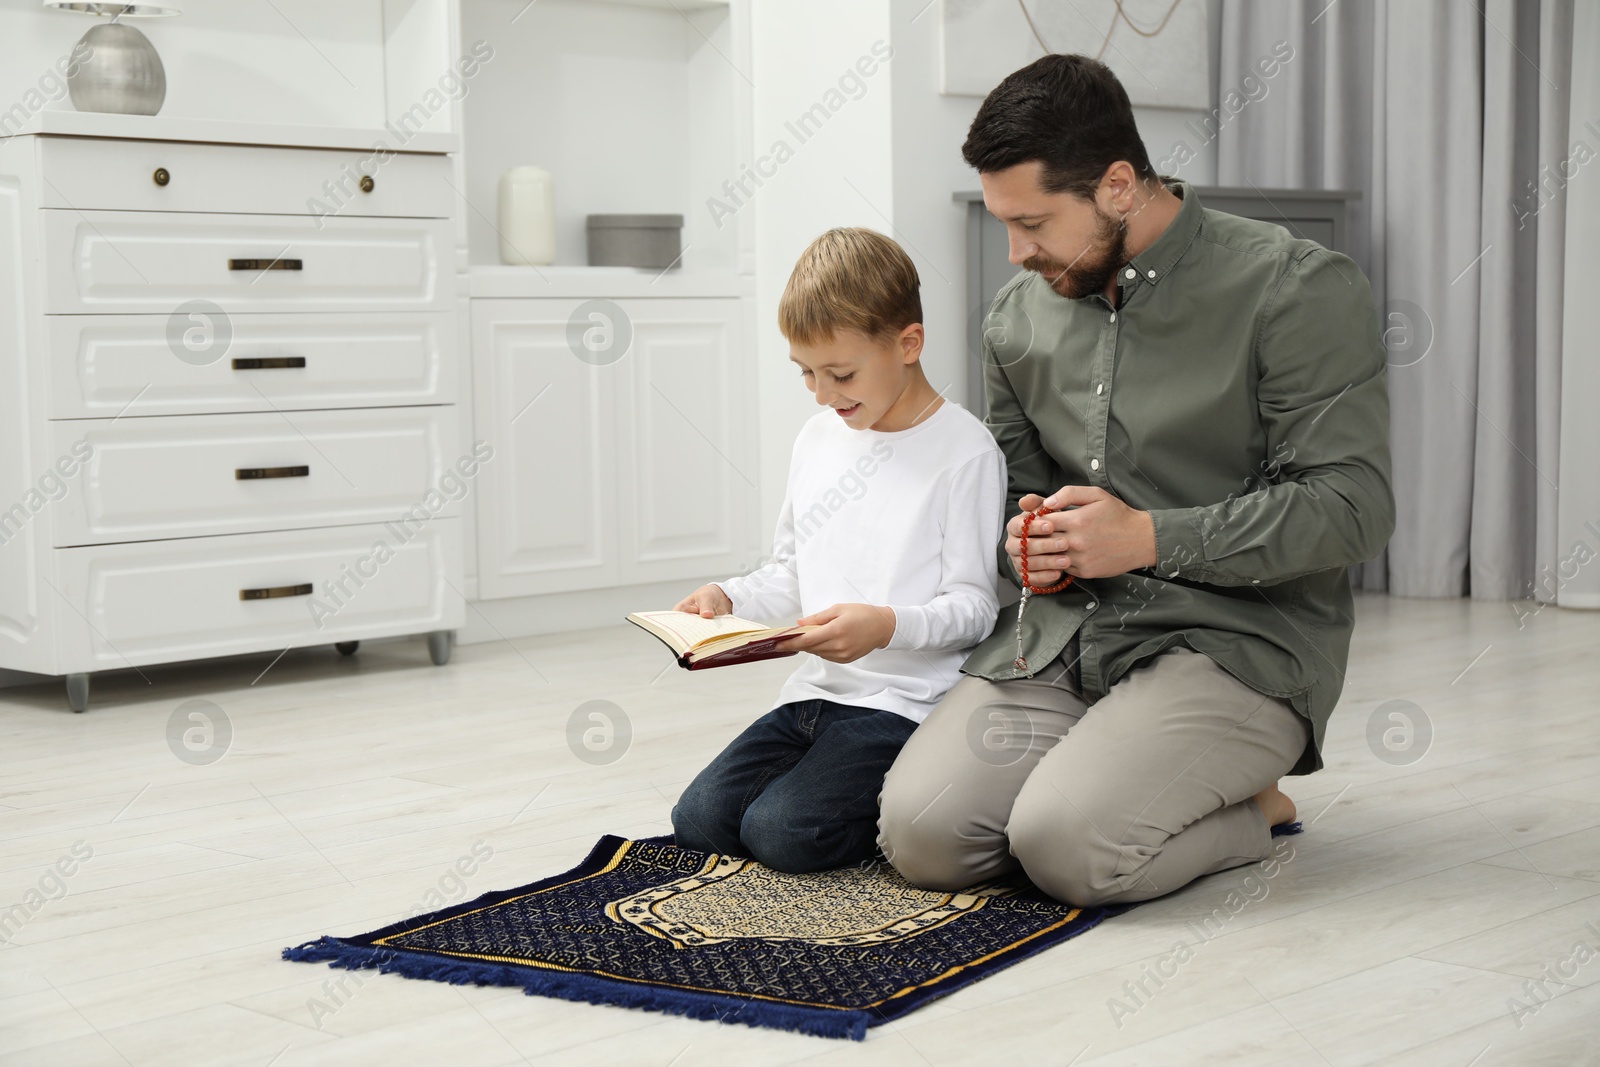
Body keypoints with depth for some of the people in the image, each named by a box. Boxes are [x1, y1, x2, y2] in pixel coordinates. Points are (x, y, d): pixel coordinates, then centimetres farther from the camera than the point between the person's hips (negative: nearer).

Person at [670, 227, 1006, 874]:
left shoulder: (964, 450, -9)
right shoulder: (817, 437, 12)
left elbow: (973, 605, -11)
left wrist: (888, 625, -28)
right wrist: (729, 598, 1)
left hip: (905, 702, -7)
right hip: (813, 692, 7)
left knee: (781, 832, -22)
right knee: (698, 819, -7)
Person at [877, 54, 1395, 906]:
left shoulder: (1299, 290, -7)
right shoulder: (1019, 312, 12)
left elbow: (1352, 507, -12)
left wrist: (1150, 539, -17)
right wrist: (1024, 539, -1)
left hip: (1236, 639, -5)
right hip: (1059, 634, 5)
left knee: (1066, 849, -27)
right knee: (920, 833, -17)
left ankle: (1246, 809, 3)